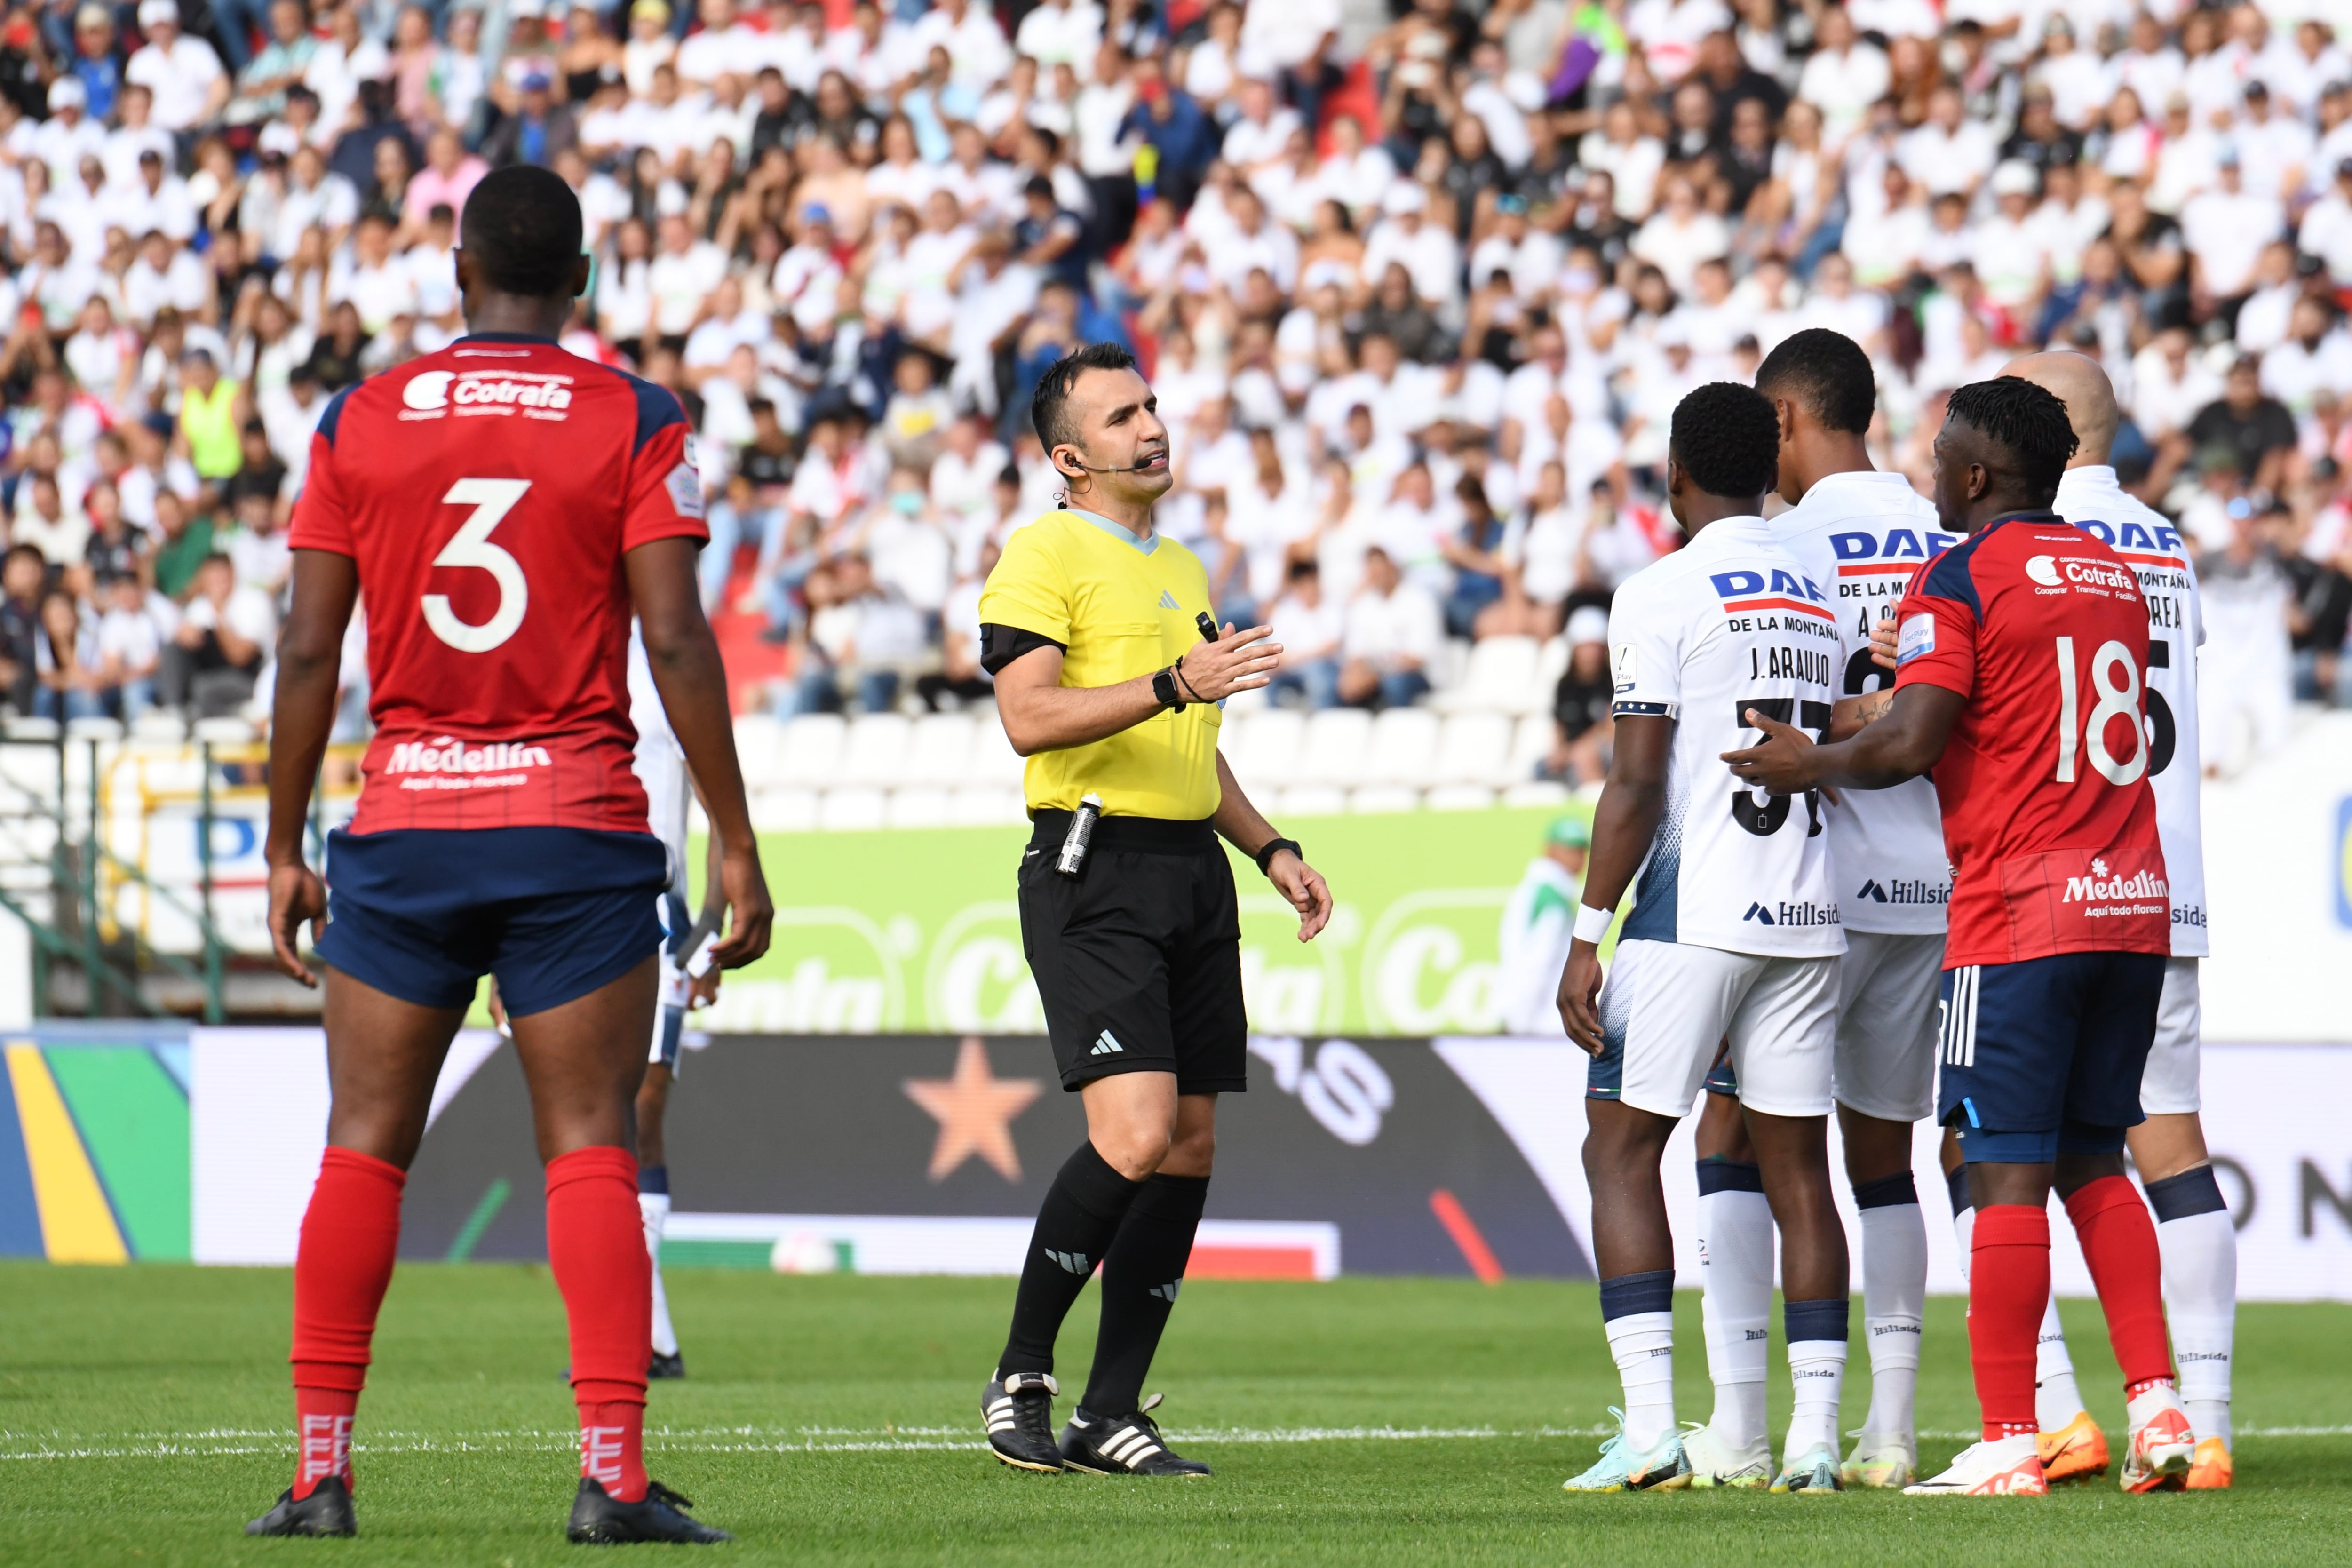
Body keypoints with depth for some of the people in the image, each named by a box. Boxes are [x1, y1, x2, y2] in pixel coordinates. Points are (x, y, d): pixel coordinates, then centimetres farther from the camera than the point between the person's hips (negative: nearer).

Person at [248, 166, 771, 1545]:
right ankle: (615, 1473, -9)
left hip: (404, 825, 2)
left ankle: (322, 1470, 3)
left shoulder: (360, 422, 5)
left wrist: (285, 849, 12)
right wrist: (738, 850, -3)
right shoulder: (634, 424, -1)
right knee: (590, 1154, -1)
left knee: (364, 1149, 6)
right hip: (577, 830, -2)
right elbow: (677, 644, -7)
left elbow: (310, 650, 4)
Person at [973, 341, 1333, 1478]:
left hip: (1193, 871, 8)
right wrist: (1174, 684, -24)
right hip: (1094, 874, -8)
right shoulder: (1044, 554, -5)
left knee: (1191, 1143, 3)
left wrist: (1271, 849, 21)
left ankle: (1112, 1413, 8)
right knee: (1134, 1133, -19)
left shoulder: (1179, 565, 21)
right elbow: (1029, 716, -18)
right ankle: (1020, 1377, -5)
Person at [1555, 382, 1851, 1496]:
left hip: (1694, 908, -6)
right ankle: (1815, 1436, 3)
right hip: (1811, 913, 6)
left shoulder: (1663, 596, -7)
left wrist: (1587, 937, -7)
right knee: (1796, 1164, 8)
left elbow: (1637, 787, -11)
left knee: (1622, 1147, 1)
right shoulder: (1823, 597, 12)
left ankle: (1650, 1430, -9)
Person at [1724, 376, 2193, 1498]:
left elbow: (1910, 746, -15)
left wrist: (1809, 765, 4)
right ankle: (2157, 1406, 4)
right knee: (2092, 1164, 14)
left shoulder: (1959, 581, -7)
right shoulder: (2112, 575, 15)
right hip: (2135, 904, 7)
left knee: (2008, 1174, -4)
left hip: (2018, 918, -7)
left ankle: (2008, 1445, -5)